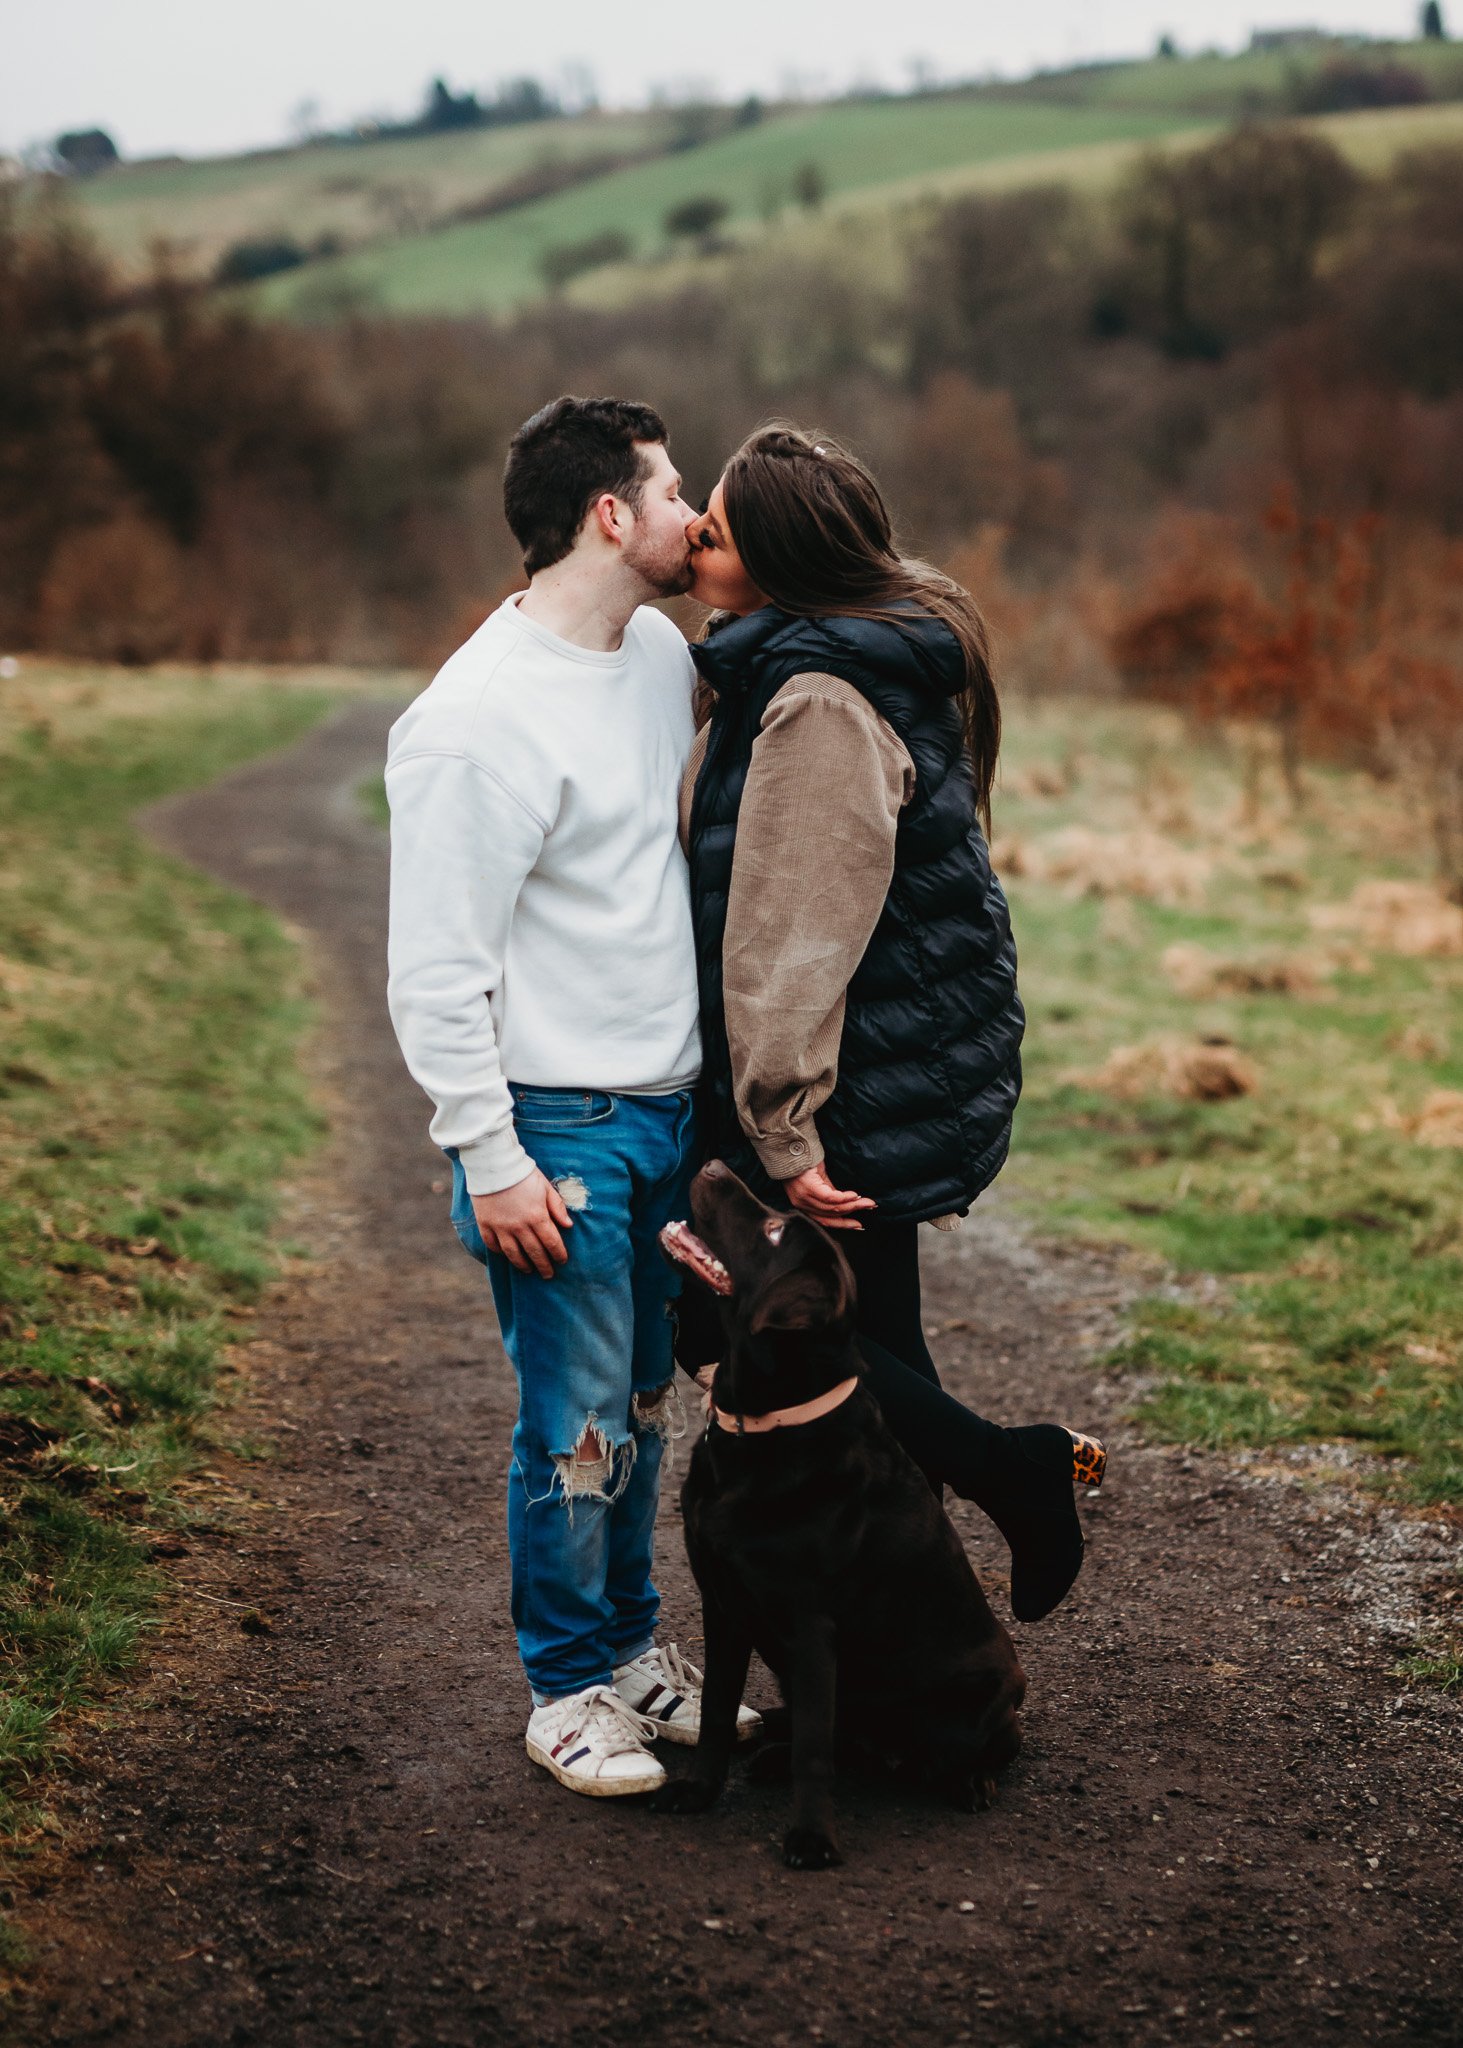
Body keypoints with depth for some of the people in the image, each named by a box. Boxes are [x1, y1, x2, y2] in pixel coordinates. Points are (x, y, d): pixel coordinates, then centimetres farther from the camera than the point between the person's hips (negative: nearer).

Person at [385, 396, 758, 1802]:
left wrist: (722, 1091, 19)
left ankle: (632, 1645, 32)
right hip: (557, 1130, -8)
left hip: (669, 1108, 8)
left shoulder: (662, 654, 8)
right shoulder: (482, 719, -19)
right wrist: (488, 1159, -18)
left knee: (643, 1402, 17)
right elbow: (435, 971, -18)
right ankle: (569, 1686, 18)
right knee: (578, 1422, 1)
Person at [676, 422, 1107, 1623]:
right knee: (870, 1331, 17)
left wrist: (782, 1132, -25)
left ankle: (1015, 1471, 4)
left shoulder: (818, 704, -22)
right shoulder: (879, 654, 10)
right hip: (909, 1061, 10)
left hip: (869, 1083, -10)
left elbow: (797, 934, -25)